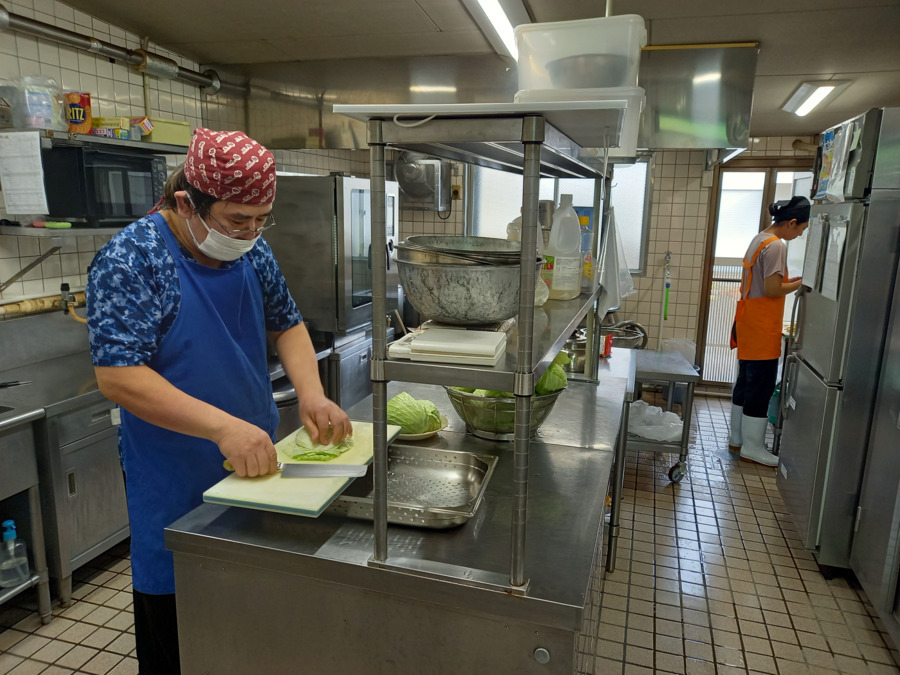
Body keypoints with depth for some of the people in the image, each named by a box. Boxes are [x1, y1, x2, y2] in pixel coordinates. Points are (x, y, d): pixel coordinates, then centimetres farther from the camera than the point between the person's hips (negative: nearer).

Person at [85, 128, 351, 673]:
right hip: (176, 480, -5)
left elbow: (286, 323, 8)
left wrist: (311, 392, -10)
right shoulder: (130, 260, -19)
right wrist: (224, 426, -32)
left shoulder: (252, 250, 0)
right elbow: (118, 377, -24)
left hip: (256, 459, 6)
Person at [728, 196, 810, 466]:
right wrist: (800, 284, -6)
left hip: (748, 323, 10)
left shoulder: (759, 239, 13)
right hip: (762, 329, -10)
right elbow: (772, 290, -20)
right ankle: (752, 447, 5)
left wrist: (790, 281, 12)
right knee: (761, 386, -3)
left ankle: (737, 437, 24)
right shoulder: (777, 246, -16)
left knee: (746, 381, 15)